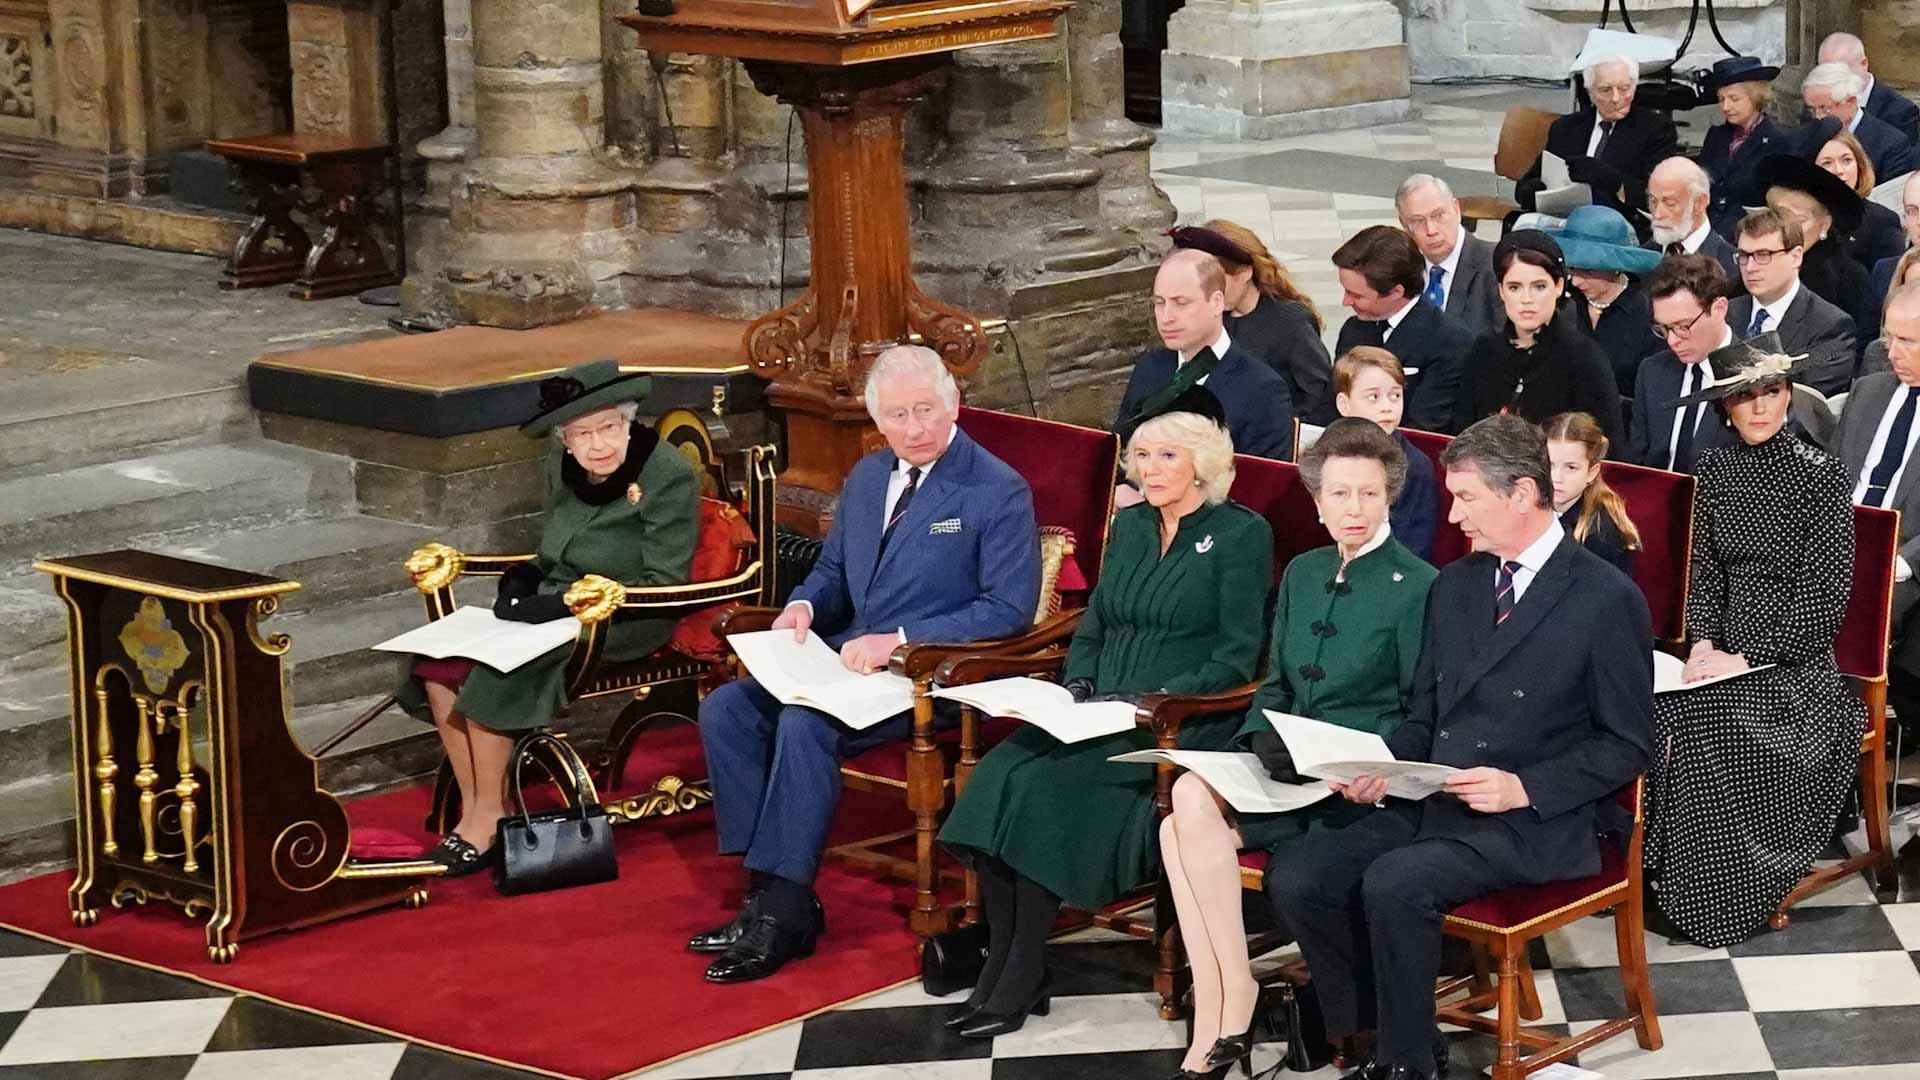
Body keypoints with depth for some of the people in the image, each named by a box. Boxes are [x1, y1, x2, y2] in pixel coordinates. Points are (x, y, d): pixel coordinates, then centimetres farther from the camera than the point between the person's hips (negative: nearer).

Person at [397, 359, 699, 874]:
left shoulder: (667, 476, -13)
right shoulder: (563, 467, 7)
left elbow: (665, 585, -16)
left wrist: (566, 601, -22)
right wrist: (522, 582, -3)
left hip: (624, 624, -7)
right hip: (553, 610, 7)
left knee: (494, 674, -26)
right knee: (440, 664, -15)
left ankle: (488, 821, -12)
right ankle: (473, 809, -7)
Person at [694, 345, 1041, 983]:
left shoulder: (999, 493, -8)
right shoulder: (866, 477, 15)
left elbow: (1010, 609, -13)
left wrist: (900, 641, -20)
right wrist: (803, 606, 1)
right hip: (846, 658, 8)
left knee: (805, 723, -31)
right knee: (724, 711, -12)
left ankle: (785, 913, -24)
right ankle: (767, 888, -11)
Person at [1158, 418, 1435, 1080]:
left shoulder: (1417, 587, -4)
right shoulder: (1302, 574, 17)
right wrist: (1262, 740, 0)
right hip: (1289, 771, 6)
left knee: (1194, 799, -27)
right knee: (1180, 829, -23)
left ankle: (1232, 1004, -19)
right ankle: (1218, 1022, -22)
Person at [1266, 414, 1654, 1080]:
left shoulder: (1607, 598, -7)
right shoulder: (1455, 584, 14)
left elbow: (1627, 745, -6)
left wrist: (1524, 788, -18)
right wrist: (1384, 767, -2)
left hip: (1535, 823, -7)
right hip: (1432, 802, 7)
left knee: (1394, 884, -31)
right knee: (1296, 881, -14)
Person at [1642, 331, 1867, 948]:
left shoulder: (1820, 477, -6)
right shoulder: (1716, 471, 10)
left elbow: (1826, 598, -10)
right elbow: (1704, 570, 12)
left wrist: (1746, 658, -16)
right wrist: (1703, 642, -7)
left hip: (1793, 661, -4)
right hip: (1725, 651, 4)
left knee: (1708, 728, -30)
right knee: (1653, 712, -26)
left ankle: (1718, 899, -16)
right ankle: (1660, 878, -15)